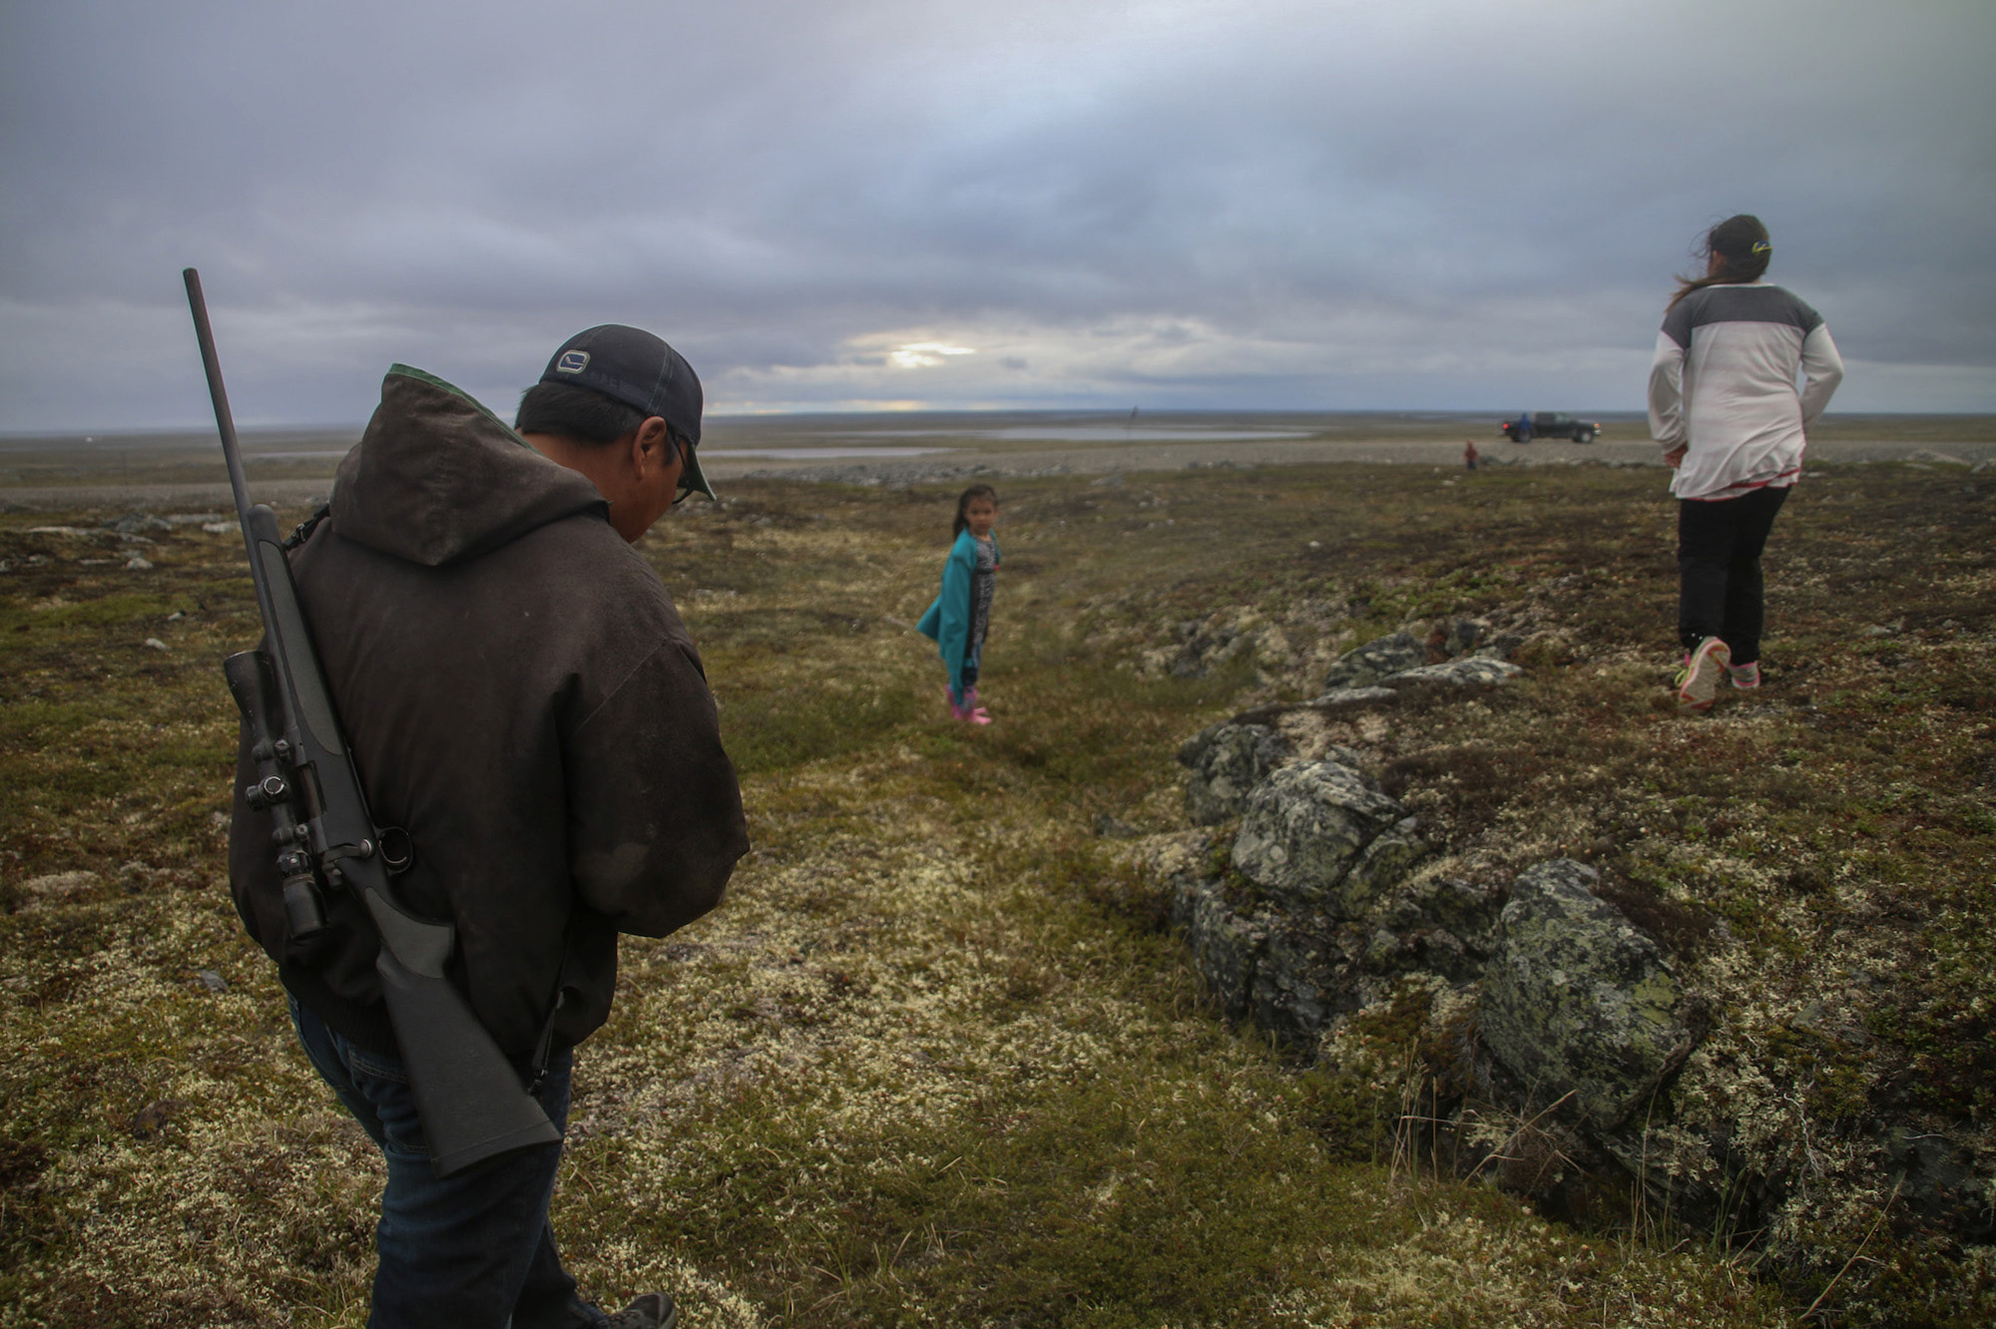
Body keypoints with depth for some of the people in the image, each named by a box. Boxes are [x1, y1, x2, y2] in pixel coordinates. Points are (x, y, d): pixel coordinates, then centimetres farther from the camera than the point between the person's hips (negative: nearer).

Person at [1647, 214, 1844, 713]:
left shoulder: (1693, 306, 0)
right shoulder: (1794, 308, 12)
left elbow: (1663, 371, -10)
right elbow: (1830, 369, 6)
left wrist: (1671, 437, -2)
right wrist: (1798, 424, 15)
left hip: (1713, 455, -4)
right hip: (1780, 456, 4)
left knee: (1702, 555, -2)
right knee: (1745, 555, 15)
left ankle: (1702, 639, -31)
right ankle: (1745, 662, 16)